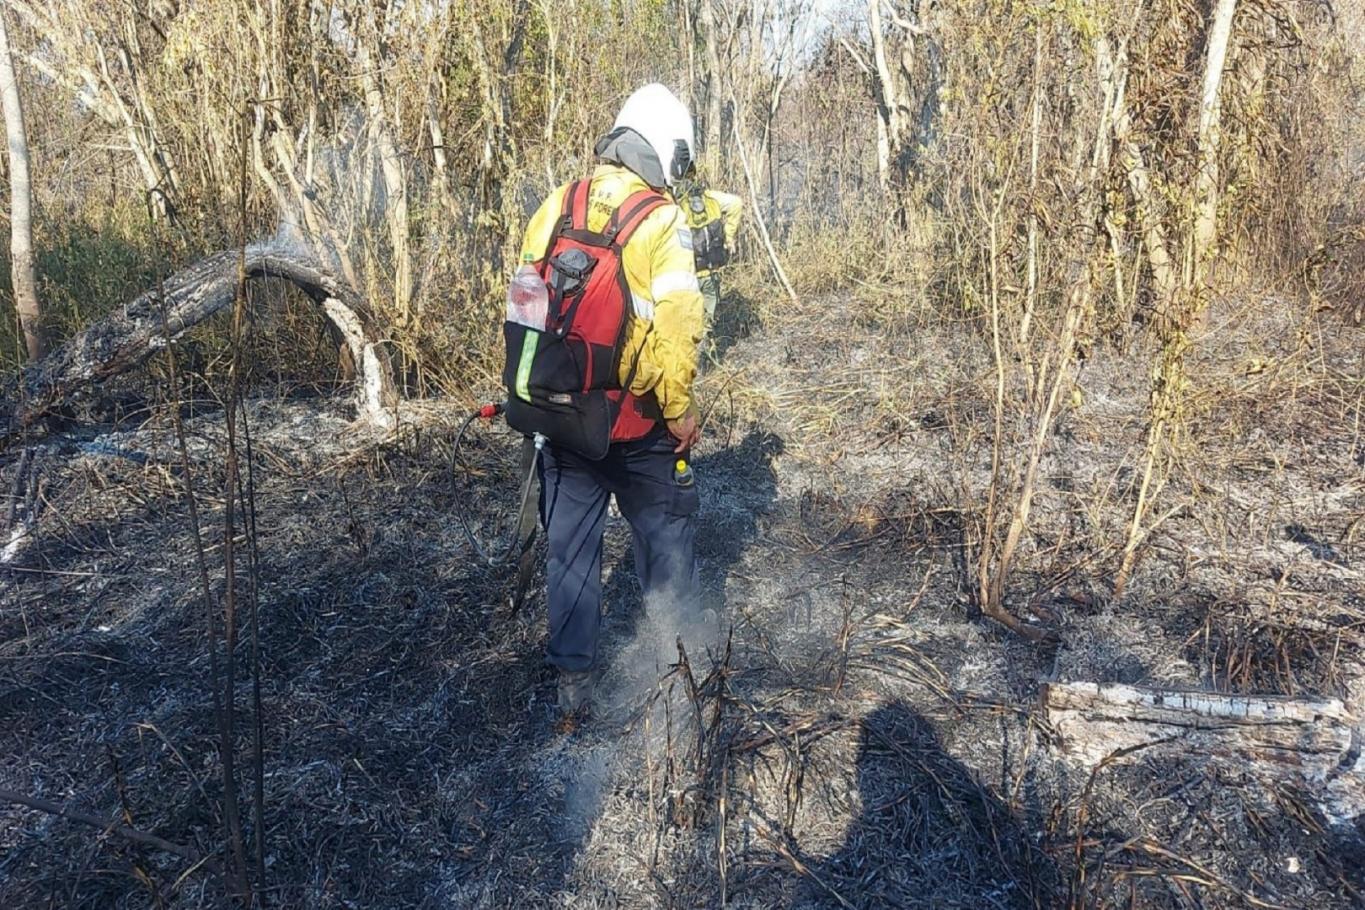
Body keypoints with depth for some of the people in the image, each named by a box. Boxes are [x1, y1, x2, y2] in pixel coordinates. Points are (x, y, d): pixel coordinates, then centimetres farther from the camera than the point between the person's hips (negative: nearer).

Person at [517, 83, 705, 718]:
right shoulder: (661, 221, -12)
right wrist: (680, 410, -7)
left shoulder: (555, 207, 2)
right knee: (664, 538, 16)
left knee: (571, 547, 15)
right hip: (638, 425, -3)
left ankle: (573, 678, 22)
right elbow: (676, 326, -19)